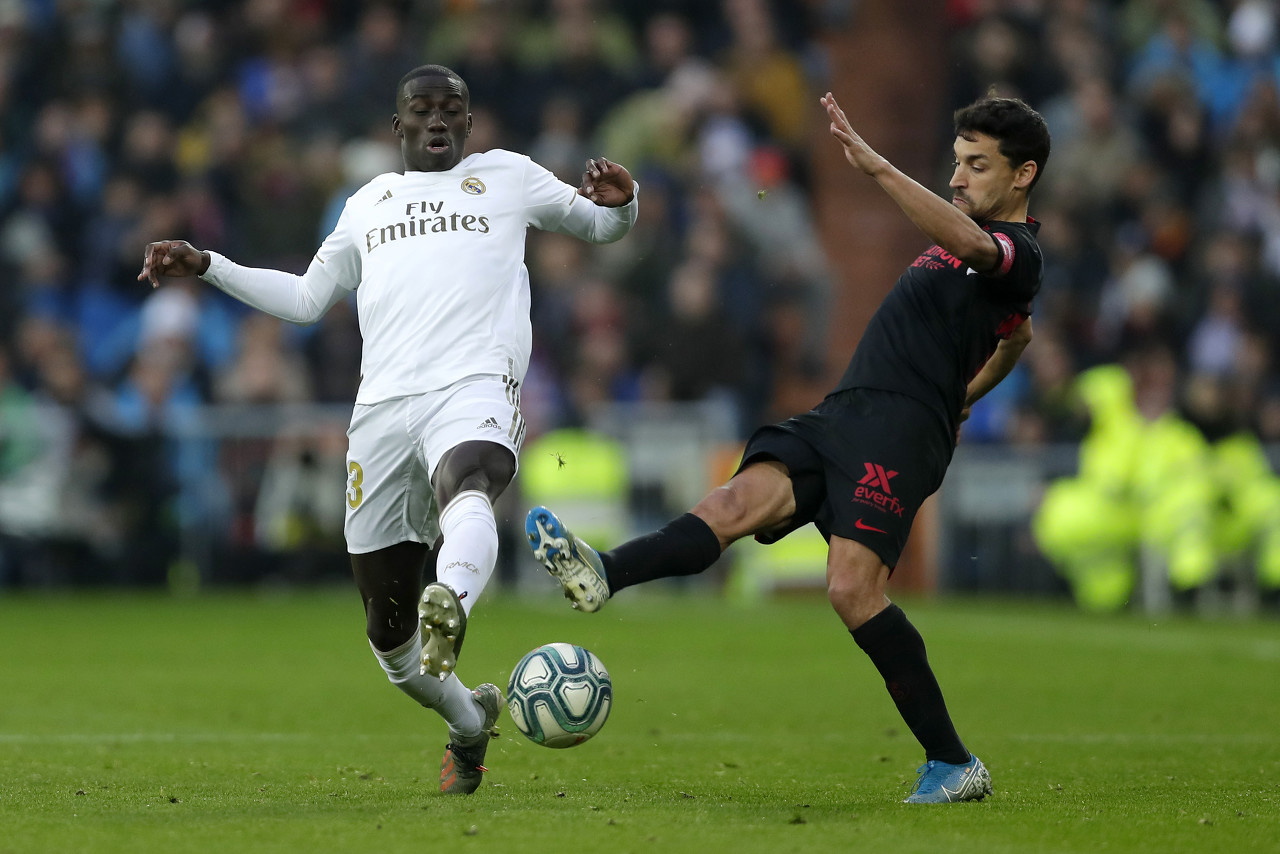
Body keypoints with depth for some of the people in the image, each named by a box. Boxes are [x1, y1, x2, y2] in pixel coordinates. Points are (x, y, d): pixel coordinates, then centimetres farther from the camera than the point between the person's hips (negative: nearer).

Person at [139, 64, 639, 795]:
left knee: (466, 489, -42)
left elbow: (601, 226, 26)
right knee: (388, 626, 5)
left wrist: (620, 201, 2)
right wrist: (206, 266, 30)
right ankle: (470, 721, 31)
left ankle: (449, 606, -73)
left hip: (474, 387, -4)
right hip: (383, 406, 4)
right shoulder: (370, 202, 28)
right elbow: (307, 297, 36)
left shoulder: (507, 177, 20)